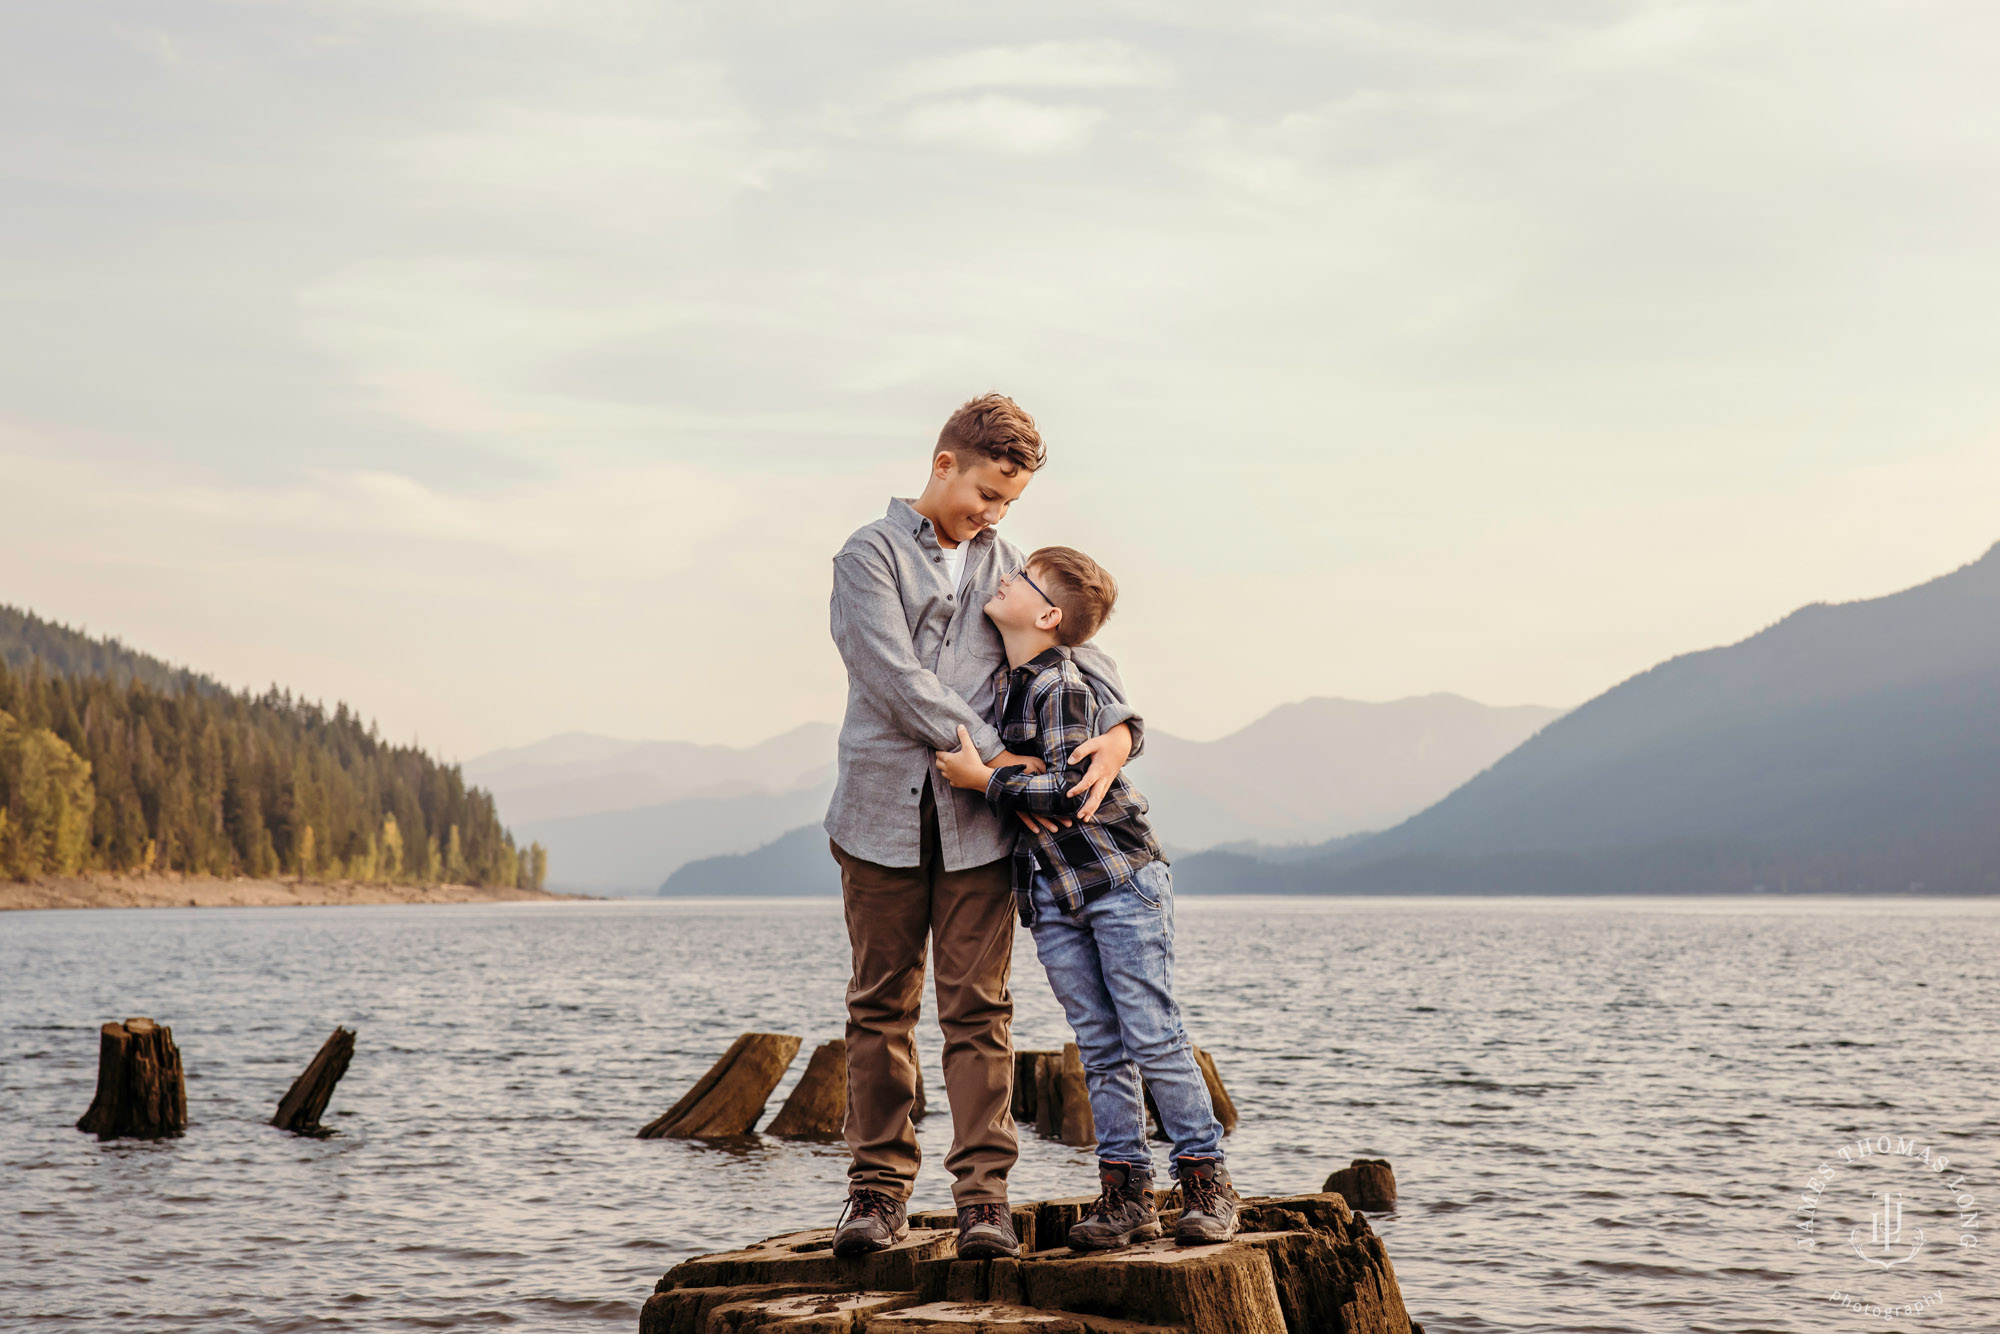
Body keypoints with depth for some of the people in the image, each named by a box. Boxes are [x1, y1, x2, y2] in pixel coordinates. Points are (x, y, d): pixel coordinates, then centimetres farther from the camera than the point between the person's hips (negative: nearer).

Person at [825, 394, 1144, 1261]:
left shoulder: (1001, 564, 15)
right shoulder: (870, 557, -1)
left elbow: (1074, 647, 14)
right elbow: (899, 682, -10)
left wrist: (1118, 729, -7)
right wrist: (1002, 759, -13)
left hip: (976, 820, 3)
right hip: (883, 808, -3)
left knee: (978, 1007, -1)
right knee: (881, 1006, 5)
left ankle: (983, 1191, 0)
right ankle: (879, 1186, 11)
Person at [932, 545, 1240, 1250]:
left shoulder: (1061, 685, -15)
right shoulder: (1004, 682, 10)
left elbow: (1074, 788, -23)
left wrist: (985, 780, -20)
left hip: (1121, 878, -7)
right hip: (1051, 893, 7)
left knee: (1154, 1038, -5)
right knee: (1100, 1048, 7)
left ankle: (1206, 1180, 4)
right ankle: (1127, 1191, 10)